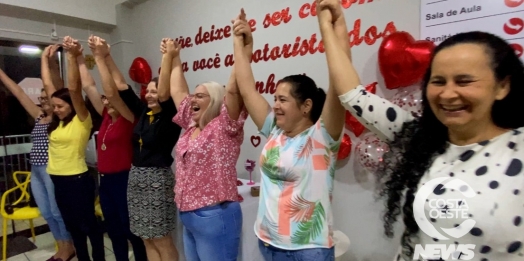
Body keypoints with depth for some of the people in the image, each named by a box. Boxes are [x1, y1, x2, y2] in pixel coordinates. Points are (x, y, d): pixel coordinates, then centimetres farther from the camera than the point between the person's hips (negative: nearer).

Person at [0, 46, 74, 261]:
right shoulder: (39, 116, 12)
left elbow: (57, 86, -21)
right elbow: (17, 92, 16)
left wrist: (51, 62, -31)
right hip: (36, 171, 8)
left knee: (58, 212, 3)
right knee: (47, 213, 14)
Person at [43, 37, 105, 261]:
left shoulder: (82, 121, -10)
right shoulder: (58, 122, 7)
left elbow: (74, 88, -23)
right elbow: (48, 85, 12)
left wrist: (72, 56, -29)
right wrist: (45, 59, 16)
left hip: (78, 179, -8)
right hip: (58, 180, 8)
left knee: (89, 224, 6)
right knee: (72, 225, 19)